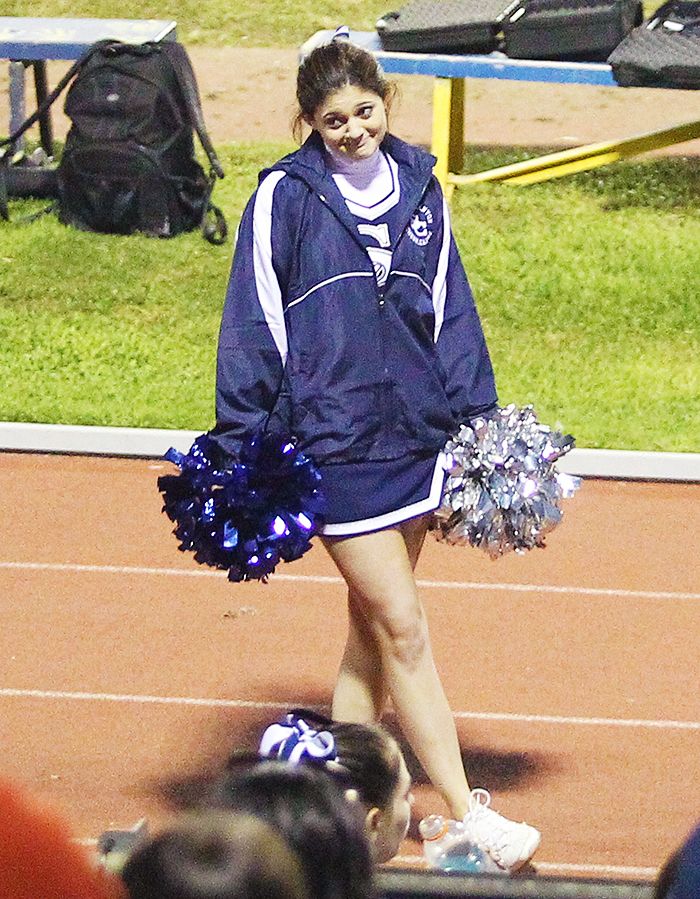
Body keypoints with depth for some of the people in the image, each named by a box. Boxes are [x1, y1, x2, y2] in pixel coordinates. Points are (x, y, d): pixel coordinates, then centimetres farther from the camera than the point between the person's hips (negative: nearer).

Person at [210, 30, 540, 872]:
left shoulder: (418, 189, 7)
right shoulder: (285, 196, -7)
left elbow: (449, 309, 14)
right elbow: (254, 322, -4)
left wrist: (477, 419, 10)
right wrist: (241, 447, -5)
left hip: (415, 431, 5)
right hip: (332, 443, -5)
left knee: (373, 623, 12)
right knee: (402, 628, -5)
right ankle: (466, 815, -4)